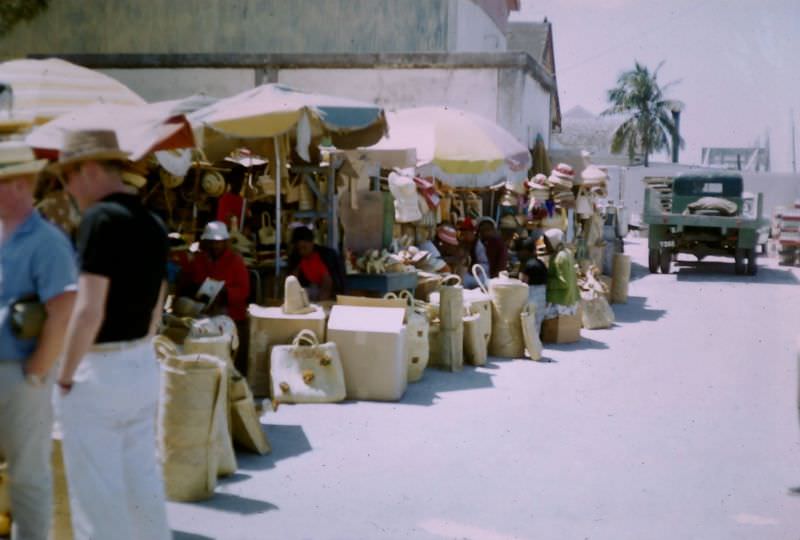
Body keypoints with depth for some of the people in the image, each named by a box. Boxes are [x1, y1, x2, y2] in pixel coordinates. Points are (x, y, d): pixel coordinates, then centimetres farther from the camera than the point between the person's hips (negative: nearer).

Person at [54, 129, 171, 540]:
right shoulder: (153, 224, 9)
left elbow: (90, 311, -21)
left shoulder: (101, 218, -17)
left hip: (98, 372, -8)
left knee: (96, 493, 1)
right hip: (143, 367, 8)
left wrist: (65, 377, -11)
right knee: (142, 484, 16)